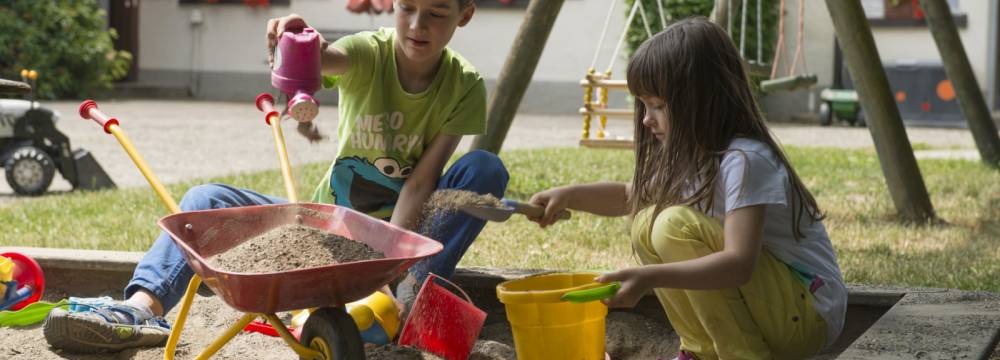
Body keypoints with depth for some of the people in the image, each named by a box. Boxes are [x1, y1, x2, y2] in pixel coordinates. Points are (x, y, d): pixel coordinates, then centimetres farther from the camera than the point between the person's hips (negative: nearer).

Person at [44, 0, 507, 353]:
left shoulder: (464, 86, -11)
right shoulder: (369, 54, -11)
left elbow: (421, 182, -17)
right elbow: (324, 58, -36)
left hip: (402, 228, -1)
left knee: (485, 169, -27)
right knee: (208, 198, -17)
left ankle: (413, 297, -38)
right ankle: (143, 307, -42)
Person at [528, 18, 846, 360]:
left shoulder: (745, 161, -22)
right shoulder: (688, 154, 4)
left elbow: (740, 263, -33)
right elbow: (630, 196, 21)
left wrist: (650, 276, -41)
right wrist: (569, 195, 4)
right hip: (760, 302, 9)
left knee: (676, 225, -23)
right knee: (648, 223, 2)